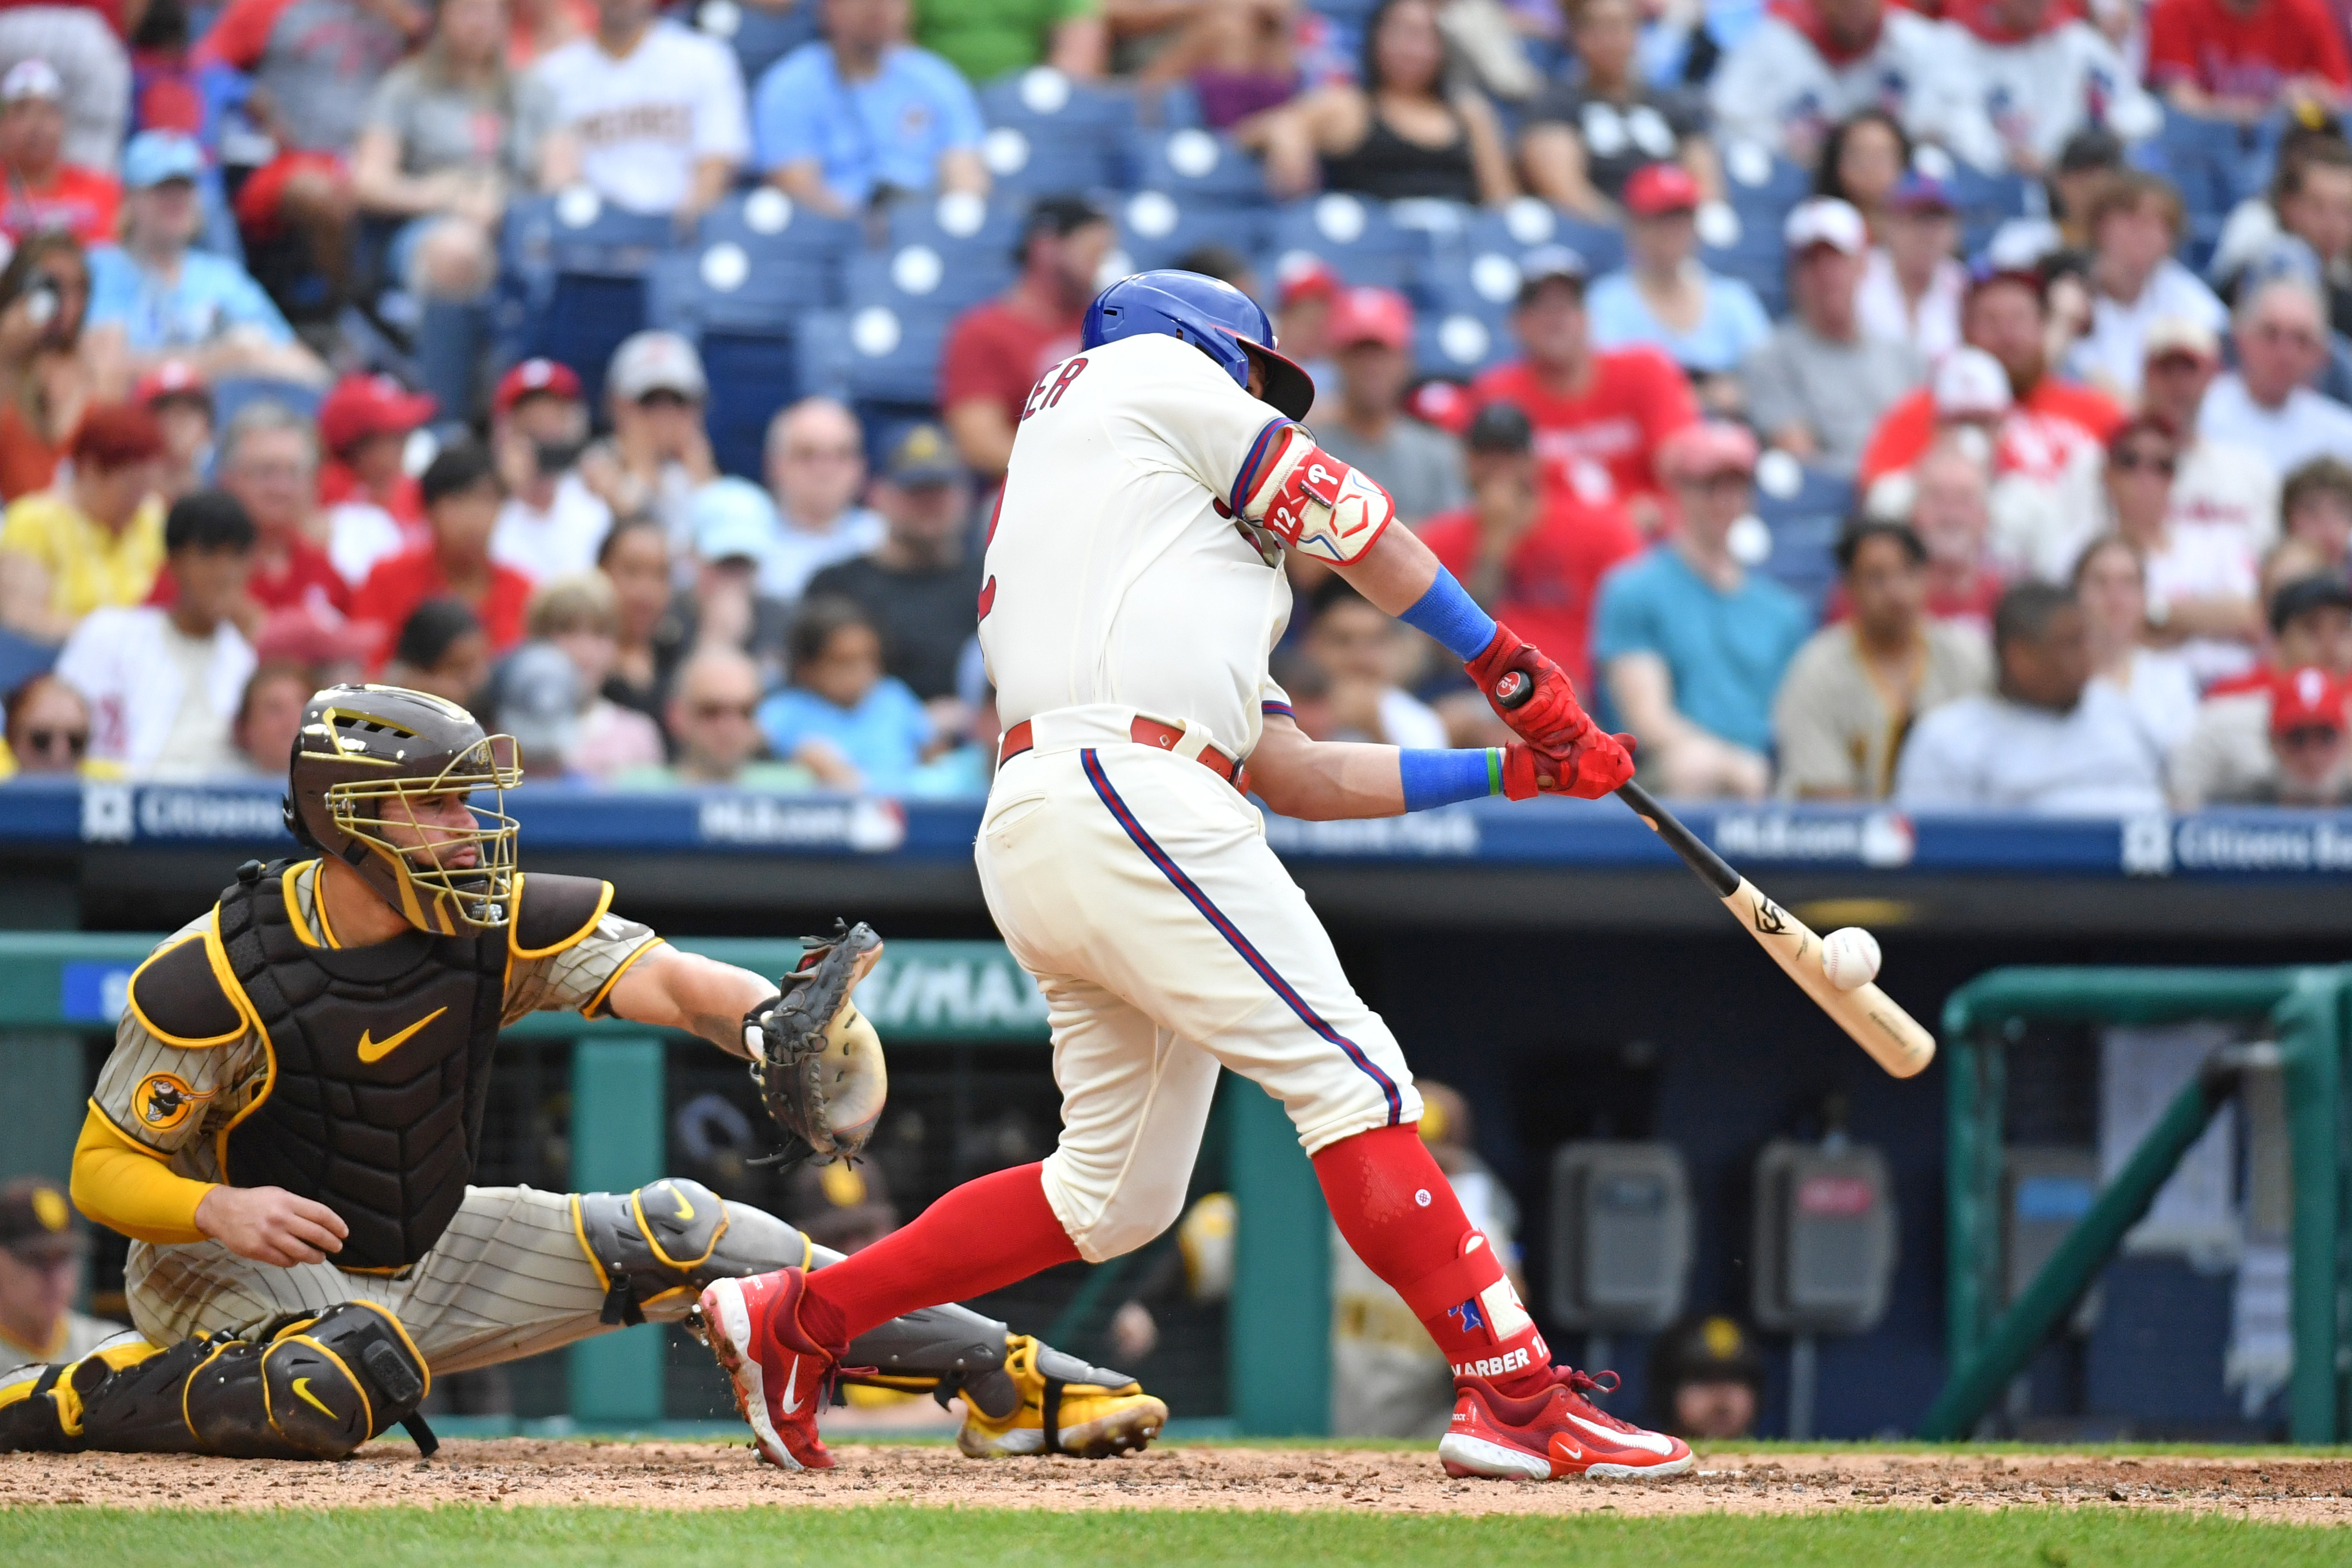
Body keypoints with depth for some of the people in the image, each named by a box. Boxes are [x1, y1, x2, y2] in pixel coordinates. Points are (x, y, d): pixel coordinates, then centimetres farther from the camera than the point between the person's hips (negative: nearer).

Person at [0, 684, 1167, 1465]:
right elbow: (104, 1170, -17)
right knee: (338, 1392, -39)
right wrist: (223, 1209, -37)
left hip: (432, 1256, 5)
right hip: (234, 1261, -5)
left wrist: (773, 1025, -46)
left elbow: (669, 982, -24)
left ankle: (1003, 1378, -3)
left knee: (679, 1234, -7)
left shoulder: (505, 926, -10)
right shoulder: (212, 979, -22)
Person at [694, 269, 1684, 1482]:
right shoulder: (1147, 374, 14)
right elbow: (1359, 530, 12)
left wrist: (1511, 770, 26)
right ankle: (1515, 1398, -21)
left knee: (1118, 1193, 13)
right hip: (1123, 786, -9)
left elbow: (1299, 776, 28)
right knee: (1351, 1075, -14)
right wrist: (1514, 672, 20)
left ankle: (794, 1319, 19)